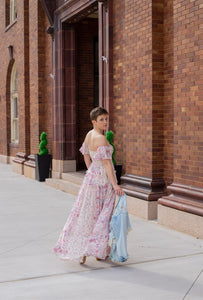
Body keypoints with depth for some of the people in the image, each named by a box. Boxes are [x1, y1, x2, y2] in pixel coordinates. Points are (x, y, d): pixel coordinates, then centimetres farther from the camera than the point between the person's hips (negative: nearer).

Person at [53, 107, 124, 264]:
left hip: (91, 176, 8)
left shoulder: (89, 135, 5)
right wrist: (115, 185, -26)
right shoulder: (101, 139, -21)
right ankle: (99, 251, 12)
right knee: (102, 215, 4)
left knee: (86, 214, 12)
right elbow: (107, 164, -26)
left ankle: (80, 250, 20)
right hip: (103, 180, -8)